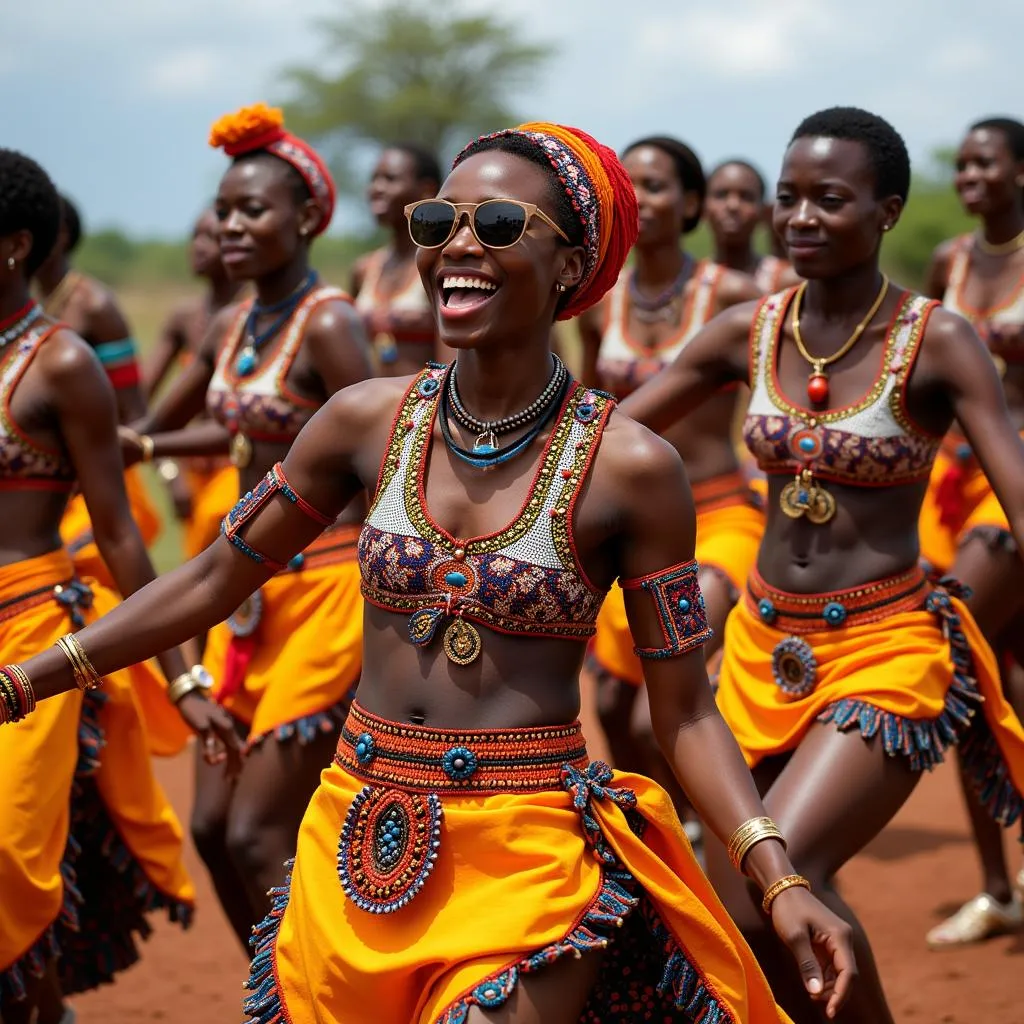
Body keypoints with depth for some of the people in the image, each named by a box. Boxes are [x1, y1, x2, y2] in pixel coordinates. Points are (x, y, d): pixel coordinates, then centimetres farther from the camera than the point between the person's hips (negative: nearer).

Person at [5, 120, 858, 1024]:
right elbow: (214, 579, 10)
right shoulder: (369, 422, 0)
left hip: (531, 858, -4)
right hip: (356, 841, 4)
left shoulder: (630, 467, -10)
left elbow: (685, 711, -5)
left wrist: (781, 881, -17)